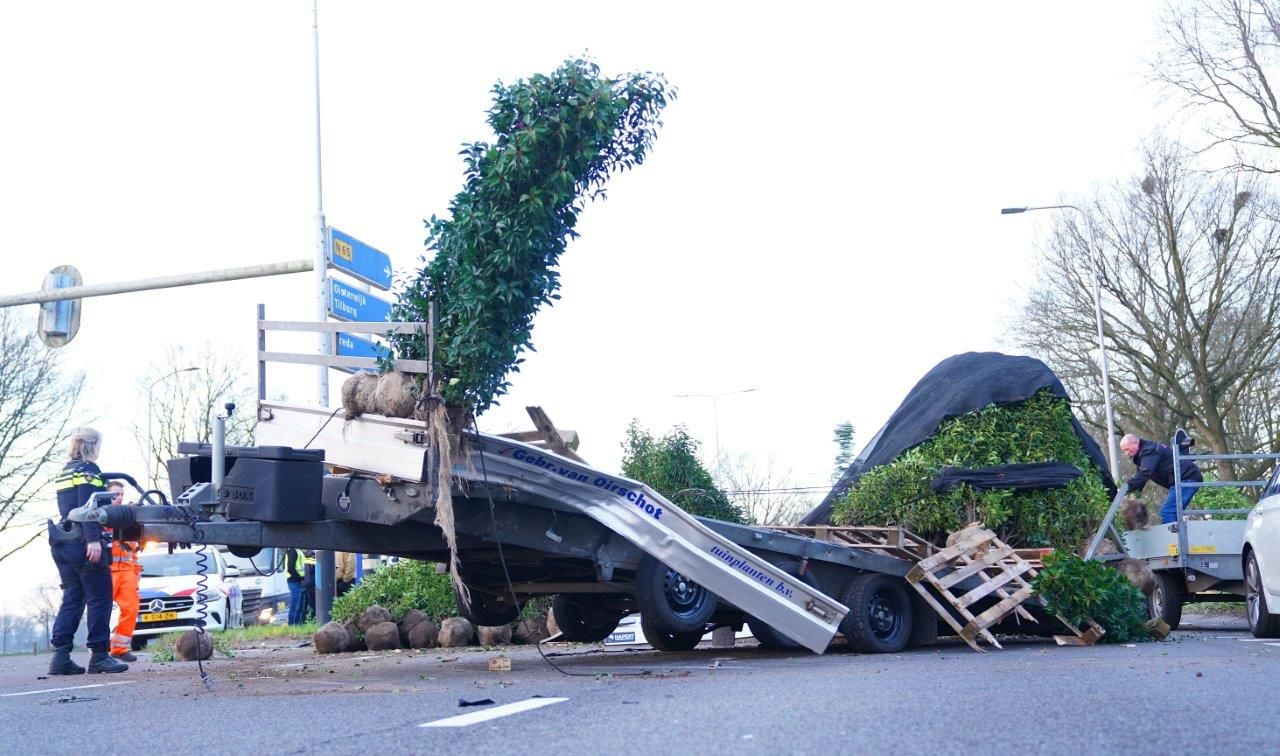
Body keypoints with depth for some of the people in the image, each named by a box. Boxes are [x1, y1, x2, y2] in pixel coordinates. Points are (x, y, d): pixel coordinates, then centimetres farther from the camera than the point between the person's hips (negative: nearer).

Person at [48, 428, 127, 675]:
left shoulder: (64, 473, 20)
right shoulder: (88, 470, -7)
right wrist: (94, 540, -25)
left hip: (63, 543, 8)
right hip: (83, 544, -8)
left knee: (72, 600, 9)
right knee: (99, 599, -3)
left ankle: (60, 656, 1)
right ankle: (99, 656, -3)